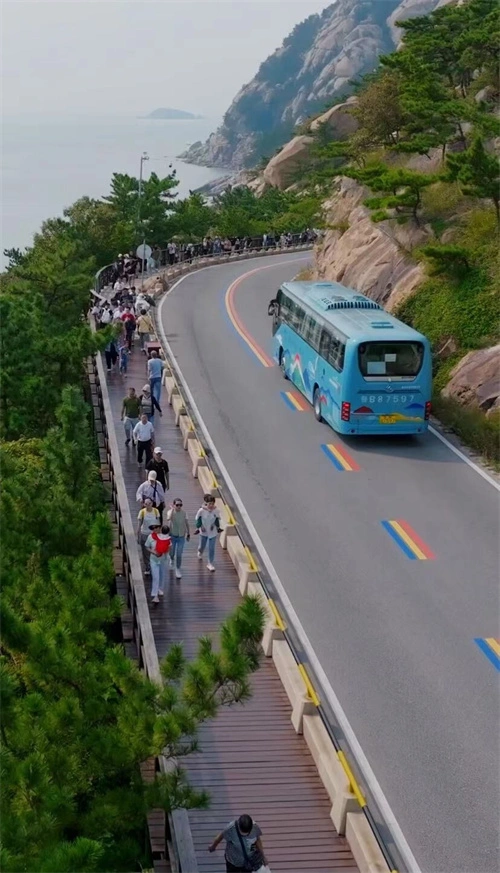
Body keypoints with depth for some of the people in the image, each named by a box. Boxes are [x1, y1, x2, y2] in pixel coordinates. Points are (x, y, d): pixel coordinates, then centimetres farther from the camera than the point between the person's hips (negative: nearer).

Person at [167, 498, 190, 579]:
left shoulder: (183, 513, -10)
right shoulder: (170, 512, -18)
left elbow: (187, 523, 2)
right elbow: (168, 518, -42)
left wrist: (188, 534, 7)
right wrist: (172, 509, -33)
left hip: (181, 536, 0)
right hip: (172, 536, 0)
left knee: (179, 554, 1)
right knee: (172, 552, 20)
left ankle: (178, 570, 15)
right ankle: (172, 560, 54)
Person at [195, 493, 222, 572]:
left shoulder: (216, 511, -17)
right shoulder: (201, 511, -22)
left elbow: (217, 520, -1)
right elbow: (198, 520, -8)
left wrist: (218, 528, -3)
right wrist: (197, 528, -11)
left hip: (213, 532, 0)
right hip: (203, 532, 0)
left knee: (211, 548, 5)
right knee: (202, 546, 21)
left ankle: (210, 564, 19)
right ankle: (200, 552, 59)